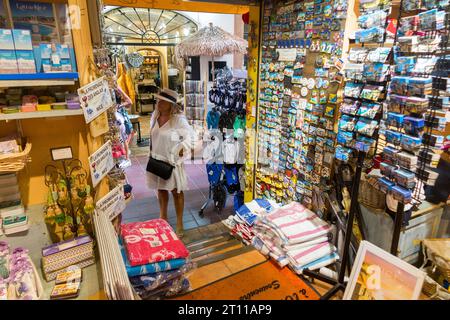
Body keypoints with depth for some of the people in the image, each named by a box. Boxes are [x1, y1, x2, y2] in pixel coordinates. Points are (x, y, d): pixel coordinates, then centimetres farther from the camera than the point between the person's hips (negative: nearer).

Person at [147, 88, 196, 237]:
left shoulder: (178, 119, -18)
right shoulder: (155, 116, 2)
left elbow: (191, 136, -14)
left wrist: (182, 148, -25)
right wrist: (151, 153, 12)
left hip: (172, 161, -6)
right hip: (157, 160, 6)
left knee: (176, 191, 6)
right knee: (161, 189, 19)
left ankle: (179, 223, 21)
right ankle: (163, 217, 39)